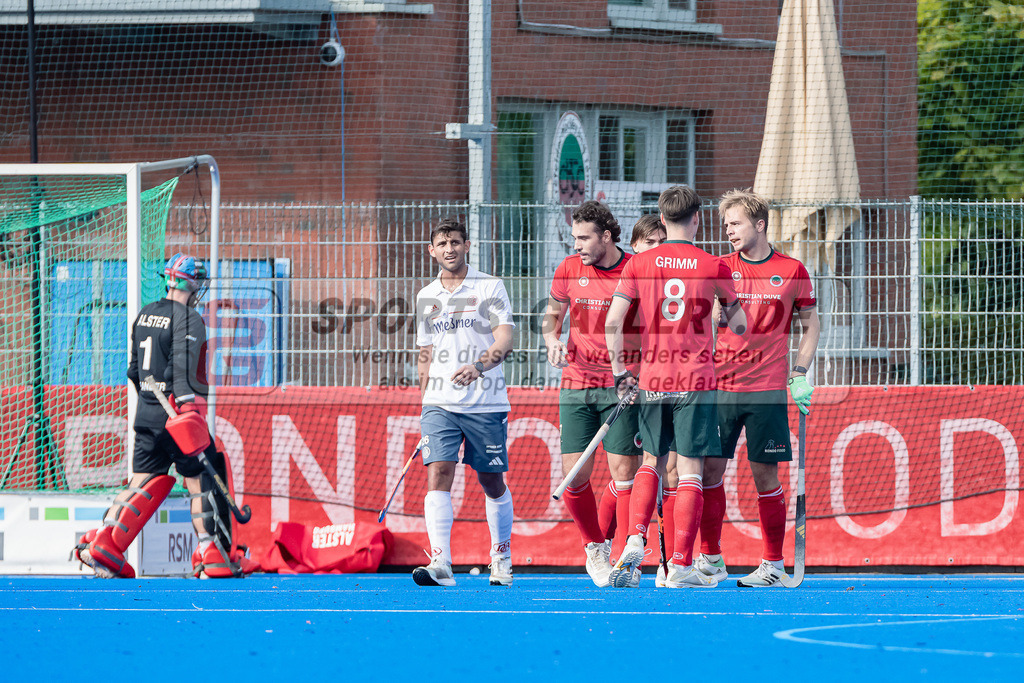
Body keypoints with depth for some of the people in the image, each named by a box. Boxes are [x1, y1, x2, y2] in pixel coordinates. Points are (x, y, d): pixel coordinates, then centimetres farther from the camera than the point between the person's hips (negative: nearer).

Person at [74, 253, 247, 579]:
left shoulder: (144, 316, 13)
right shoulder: (188, 318, -11)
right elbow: (183, 365, -25)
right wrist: (188, 407, -33)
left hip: (147, 414, 7)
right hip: (176, 414, -7)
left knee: (144, 482, 10)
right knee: (201, 480, 0)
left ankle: (102, 542, -1)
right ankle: (214, 555, -1)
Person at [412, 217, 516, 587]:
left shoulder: (490, 287, -2)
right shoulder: (426, 296, 12)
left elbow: (505, 340, -14)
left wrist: (478, 366, -32)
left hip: (486, 404, -3)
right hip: (440, 403, 3)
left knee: (493, 483, 8)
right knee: (438, 474, -15)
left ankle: (501, 557, 29)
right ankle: (440, 563, -24)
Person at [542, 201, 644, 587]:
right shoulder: (569, 270, 4)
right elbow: (552, 313, 19)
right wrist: (552, 340, -2)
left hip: (622, 386, -2)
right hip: (576, 384, 2)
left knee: (625, 472, -9)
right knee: (574, 477, -4)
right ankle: (594, 547, 19)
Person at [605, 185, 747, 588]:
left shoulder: (639, 264, 1)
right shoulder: (714, 267, -3)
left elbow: (613, 321, -6)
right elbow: (739, 325, 7)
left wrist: (619, 370, 3)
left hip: (651, 380, 2)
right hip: (696, 381, -2)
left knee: (652, 463, 19)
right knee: (690, 472, 0)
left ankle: (634, 541, 0)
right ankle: (681, 566, -2)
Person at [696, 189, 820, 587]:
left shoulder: (792, 272, 2)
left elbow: (811, 326, 10)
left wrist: (800, 374, 0)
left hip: (767, 389, -2)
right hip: (719, 386, 2)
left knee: (765, 473, -2)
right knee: (710, 468, -2)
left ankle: (773, 565, 5)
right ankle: (711, 561, 8)